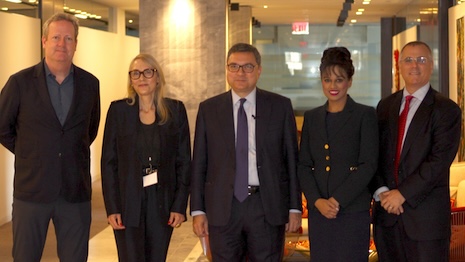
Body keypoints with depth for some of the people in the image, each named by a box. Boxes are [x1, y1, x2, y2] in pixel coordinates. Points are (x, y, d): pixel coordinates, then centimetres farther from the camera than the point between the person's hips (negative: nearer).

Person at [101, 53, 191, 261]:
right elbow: (108, 161, 0)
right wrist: (112, 207, -7)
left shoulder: (176, 110, 3)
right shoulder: (118, 110, 1)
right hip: (128, 202, -1)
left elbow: (184, 161, 3)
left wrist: (180, 205, -3)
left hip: (162, 203, 1)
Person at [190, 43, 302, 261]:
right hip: (222, 209, 1)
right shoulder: (208, 109, 6)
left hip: (268, 207, -1)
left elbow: (291, 159, 4)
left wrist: (294, 207, 2)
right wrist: (197, 210, 3)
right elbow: (199, 163, 6)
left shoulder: (280, 106, 4)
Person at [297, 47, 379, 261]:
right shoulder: (311, 117, 12)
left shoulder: (365, 115, -1)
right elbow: (303, 165, 9)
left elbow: (369, 165, -8)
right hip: (318, 211, 4)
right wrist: (317, 200, -7)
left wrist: (337, 200, -12)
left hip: (353, 211, -4)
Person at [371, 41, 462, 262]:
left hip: (426, 217, -4)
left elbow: (439, 160, -13)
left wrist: (403, 194, -16)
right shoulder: (385, 106, 12)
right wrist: (381, 191, -7)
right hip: (387, 213, 4)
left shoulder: (446, 109, -4)